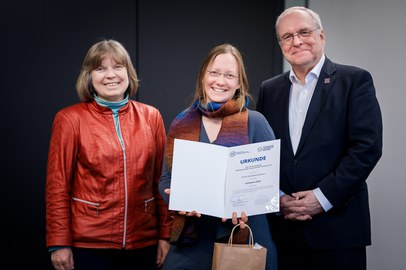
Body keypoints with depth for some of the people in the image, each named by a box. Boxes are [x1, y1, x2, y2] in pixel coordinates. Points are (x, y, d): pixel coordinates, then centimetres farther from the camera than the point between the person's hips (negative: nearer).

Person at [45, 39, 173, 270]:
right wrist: (59, 243, -7)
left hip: (143, 241, 3)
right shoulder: (70, 119, -3)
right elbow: (58, 185, -3)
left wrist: (165, 234, 4)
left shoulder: (151, 116, 4)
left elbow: (162, 179, 6)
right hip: (89, 244, -2)